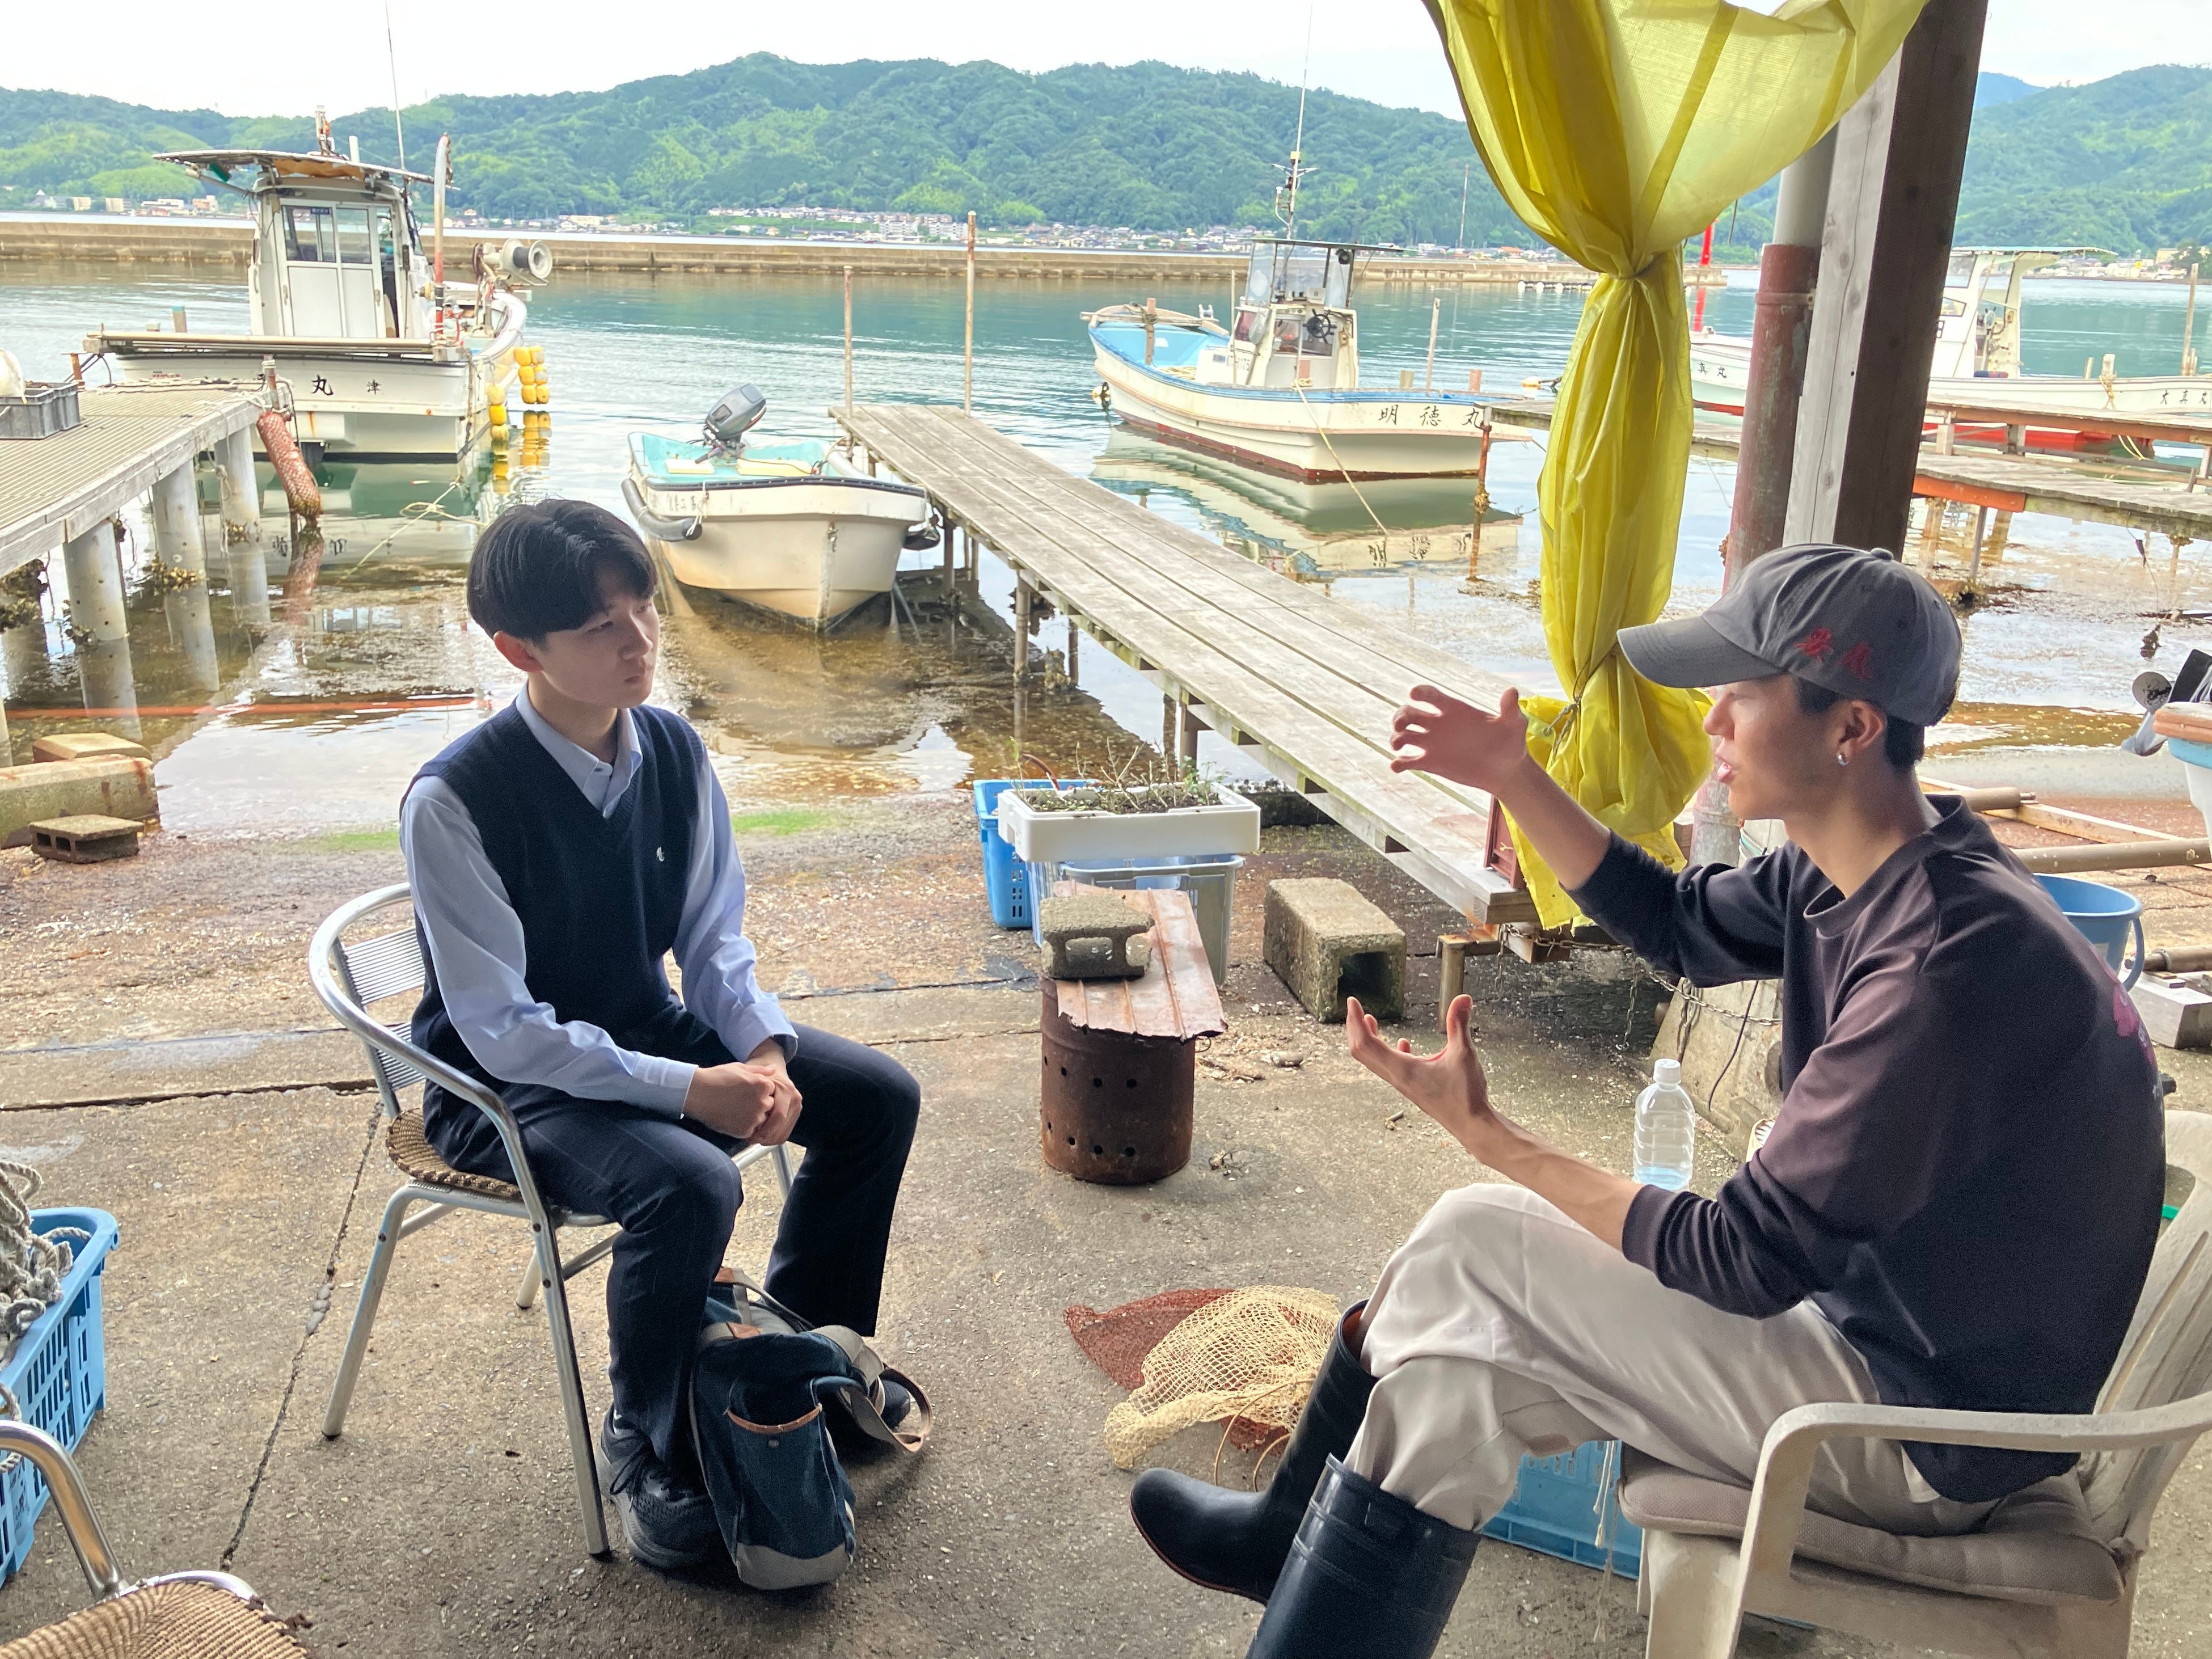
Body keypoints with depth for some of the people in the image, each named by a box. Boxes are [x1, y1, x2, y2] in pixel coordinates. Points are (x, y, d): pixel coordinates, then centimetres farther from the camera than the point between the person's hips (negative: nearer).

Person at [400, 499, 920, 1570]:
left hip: (650, 1032, 7)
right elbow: (505, 1029, -24)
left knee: (879, 1097, -1)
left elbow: (714, 936, 3)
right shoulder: (456, 800, -26)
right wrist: (691, 1091, -28)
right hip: (508, 1084, -6)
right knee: (688, 1185, -33)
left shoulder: (672, 750, -8)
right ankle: (646, 1449, -5)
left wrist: (763, 1048, -16)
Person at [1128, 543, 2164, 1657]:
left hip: (1931, 1432, -9)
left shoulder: (1944, 972, -32)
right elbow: (1680, 923, 15)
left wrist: (1481, 1131, -20)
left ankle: (1302, 1537, 10)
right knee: (1465, 1345, 4)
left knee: (1472, 1249, -12)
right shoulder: (1870, 873, -3)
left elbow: (1744, 1262, -27)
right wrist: (1512, 777, 4)